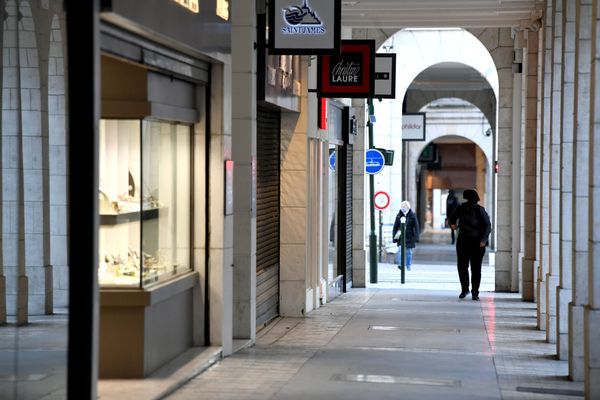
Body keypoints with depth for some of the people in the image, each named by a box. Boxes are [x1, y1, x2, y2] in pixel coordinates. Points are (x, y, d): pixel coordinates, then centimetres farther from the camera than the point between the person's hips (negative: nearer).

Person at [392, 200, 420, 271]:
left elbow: (416, 227, -3)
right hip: (401, 236, 1)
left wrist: (416, 237, -10)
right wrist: (394, 237, 0)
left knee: (409, 251, 7)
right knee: (400, 249, -17)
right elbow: (395, 227, 6)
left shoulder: (412, 216, -3)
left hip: (409, 236, -1)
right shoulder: (399, 216, 2)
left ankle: (408, 266, 19)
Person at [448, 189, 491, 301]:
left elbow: (487, 226, -10)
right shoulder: (461, 208, 2)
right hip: (463, 241, 3)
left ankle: (475, 293, 7)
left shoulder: (480, 211, -8)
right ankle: (464, 289, 19)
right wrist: (452, 223, -2)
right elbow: (452, 218, 20)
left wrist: (483, 240, -20)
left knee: (476, 268, 0)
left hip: (476, 243, -3)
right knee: (462, 266, 1)